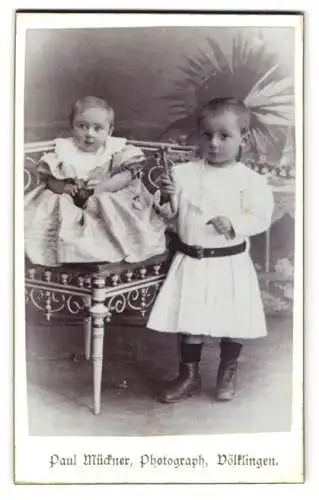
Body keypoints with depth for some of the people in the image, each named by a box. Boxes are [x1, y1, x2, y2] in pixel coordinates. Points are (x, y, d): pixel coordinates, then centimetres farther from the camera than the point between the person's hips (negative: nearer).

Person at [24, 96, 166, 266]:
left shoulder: (117, 149, -4)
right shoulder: (63, 150, -3)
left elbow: (128, 174, -12)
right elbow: (50, 179, -2)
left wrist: (104, 186, -26)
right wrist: (65, 188, -23)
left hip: (109, 204, -1)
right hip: (70, 207, 1)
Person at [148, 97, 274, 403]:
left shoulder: (250, 180, -6)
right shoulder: (183, 173, 1)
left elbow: (260, 217, -10)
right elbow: (170, 215, 5)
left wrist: (233, 224, -26)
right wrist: (166, 198, -15)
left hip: (230, 263, -2)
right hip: (191, 261, 2)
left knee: (233, 322, 7)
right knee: (189, 320, 8)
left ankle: (228, 373, 32)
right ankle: (188, 375, 27)